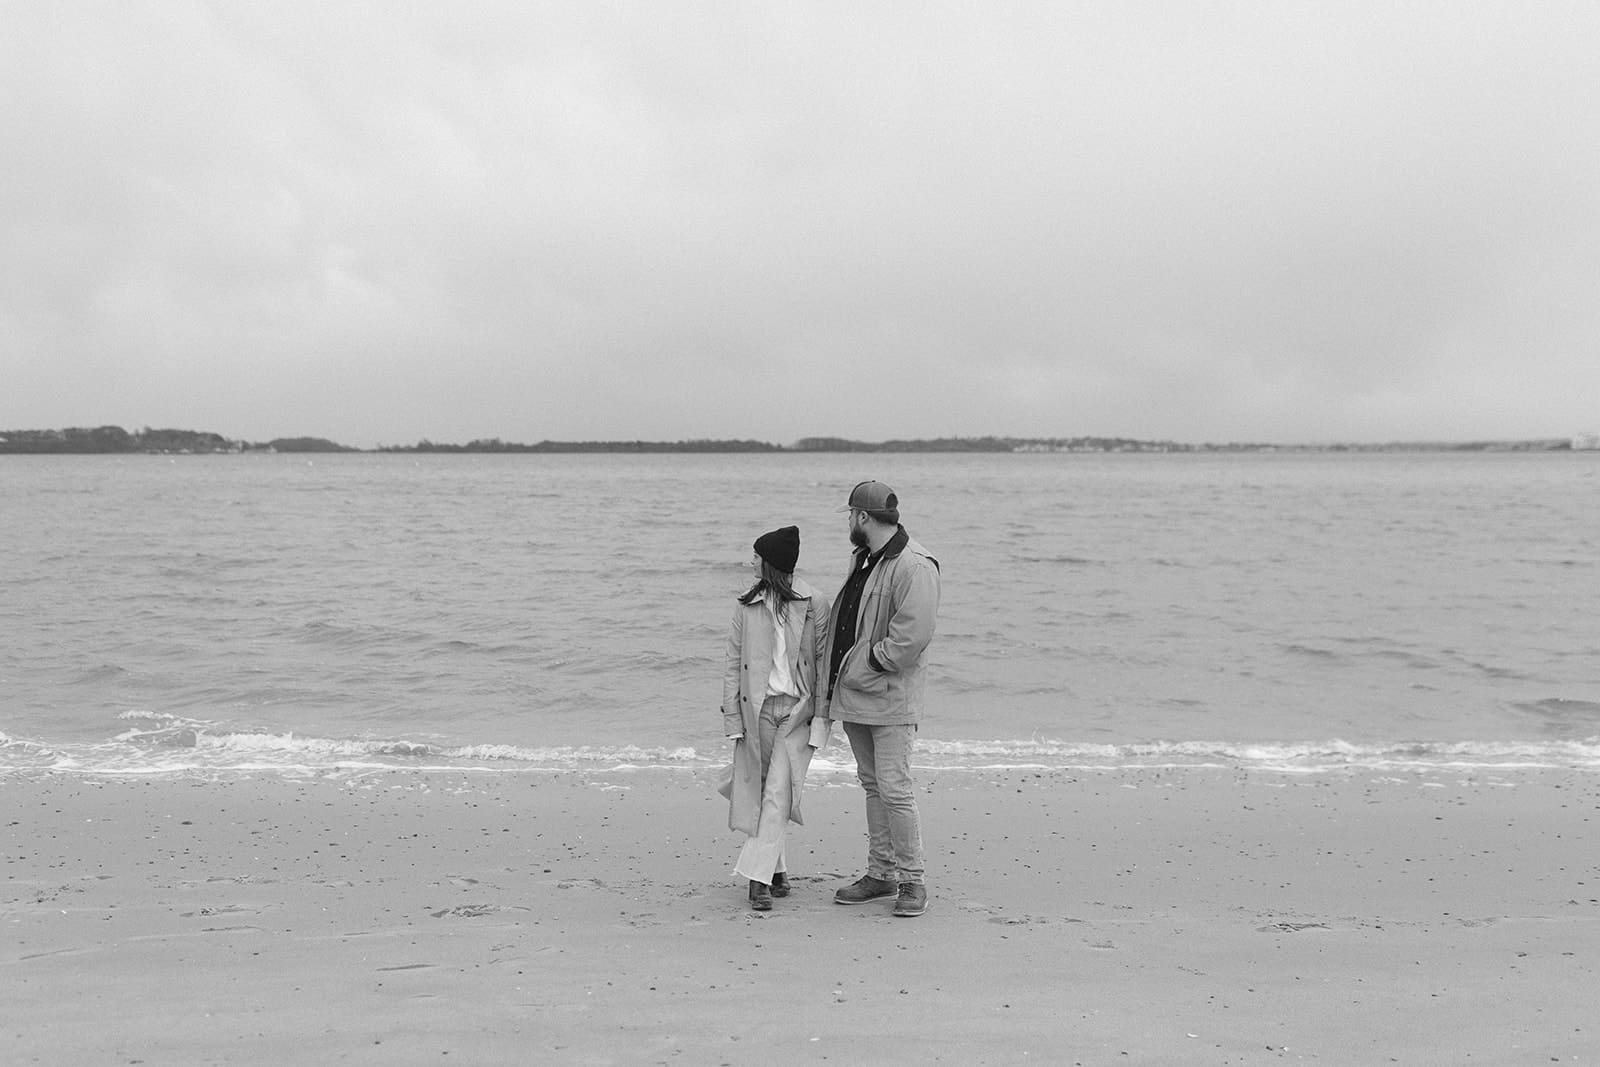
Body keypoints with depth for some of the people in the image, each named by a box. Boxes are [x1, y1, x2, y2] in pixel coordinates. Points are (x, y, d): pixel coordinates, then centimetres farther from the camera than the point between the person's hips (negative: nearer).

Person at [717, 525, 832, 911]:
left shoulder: (814, 605, -1)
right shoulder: (747, 606, 6)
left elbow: (825, 661, 0)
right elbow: (733, 664, 7)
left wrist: (822, 717, -5)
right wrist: (732, 717, 1)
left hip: (798, 709, -3)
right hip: (757, 708, 3)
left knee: (777, 794, -9)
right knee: (756, 794, 7)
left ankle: (758, 877, -7)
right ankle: (776, 869, 22)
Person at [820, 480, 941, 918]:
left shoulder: (914, 566, -17)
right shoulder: (862, 558, 14)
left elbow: (914, 634, -24)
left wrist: (867, 664, -16)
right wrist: (838, 674, 12)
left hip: (891, 697, -9)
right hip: (854, 692, 9)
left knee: (894, 788, -7)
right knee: (872, 785, 14)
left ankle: (912, 881, 4)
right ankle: (880, 874, 23)